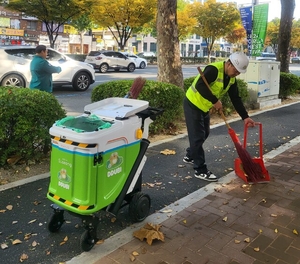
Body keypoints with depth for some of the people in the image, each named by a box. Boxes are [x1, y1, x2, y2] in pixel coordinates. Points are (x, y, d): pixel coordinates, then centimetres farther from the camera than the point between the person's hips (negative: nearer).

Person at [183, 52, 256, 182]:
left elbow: (236, 99, 4)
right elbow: (200, 86, -37)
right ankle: (200, 170, 1)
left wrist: (245, 117, -3)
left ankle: (190, 156, 40)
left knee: (204, 133, 19)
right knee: (198, 136, -7)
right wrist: (215, 101, -33)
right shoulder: (214, 69, -26)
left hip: (204, 107, 9)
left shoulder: (231, 79, 2)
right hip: (193, 104, -9)